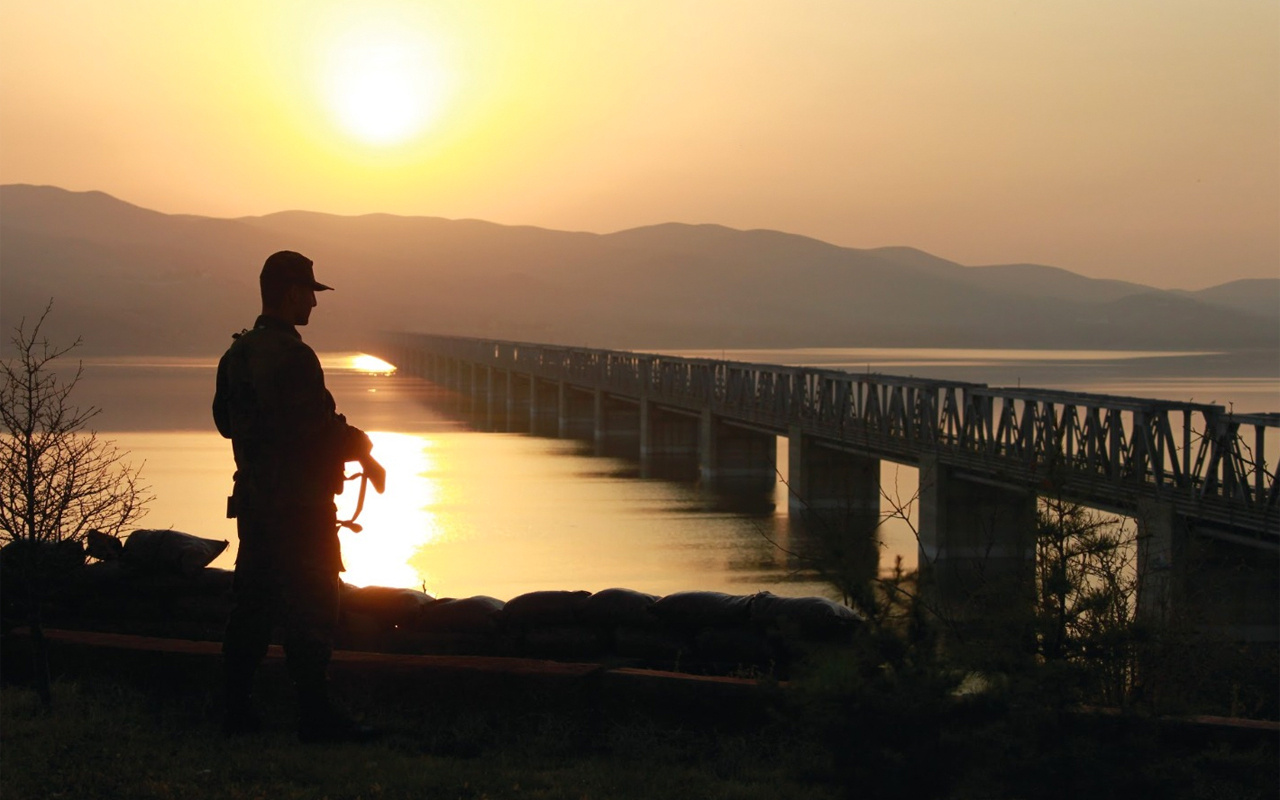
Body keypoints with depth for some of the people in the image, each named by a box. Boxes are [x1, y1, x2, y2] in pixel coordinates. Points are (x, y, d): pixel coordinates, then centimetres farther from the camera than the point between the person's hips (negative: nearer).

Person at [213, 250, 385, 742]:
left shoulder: (237, 353, 12)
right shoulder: (291, 356, -18)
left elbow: (224, 420, 21)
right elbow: (316, 427, -20)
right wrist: (362, 451, -6)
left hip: (254, 498, 9)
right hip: (298, 502, -9)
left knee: (252, 605, 13)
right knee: (310, 609, -5)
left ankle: (237, 710, 15)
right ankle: (315, 716, -4)